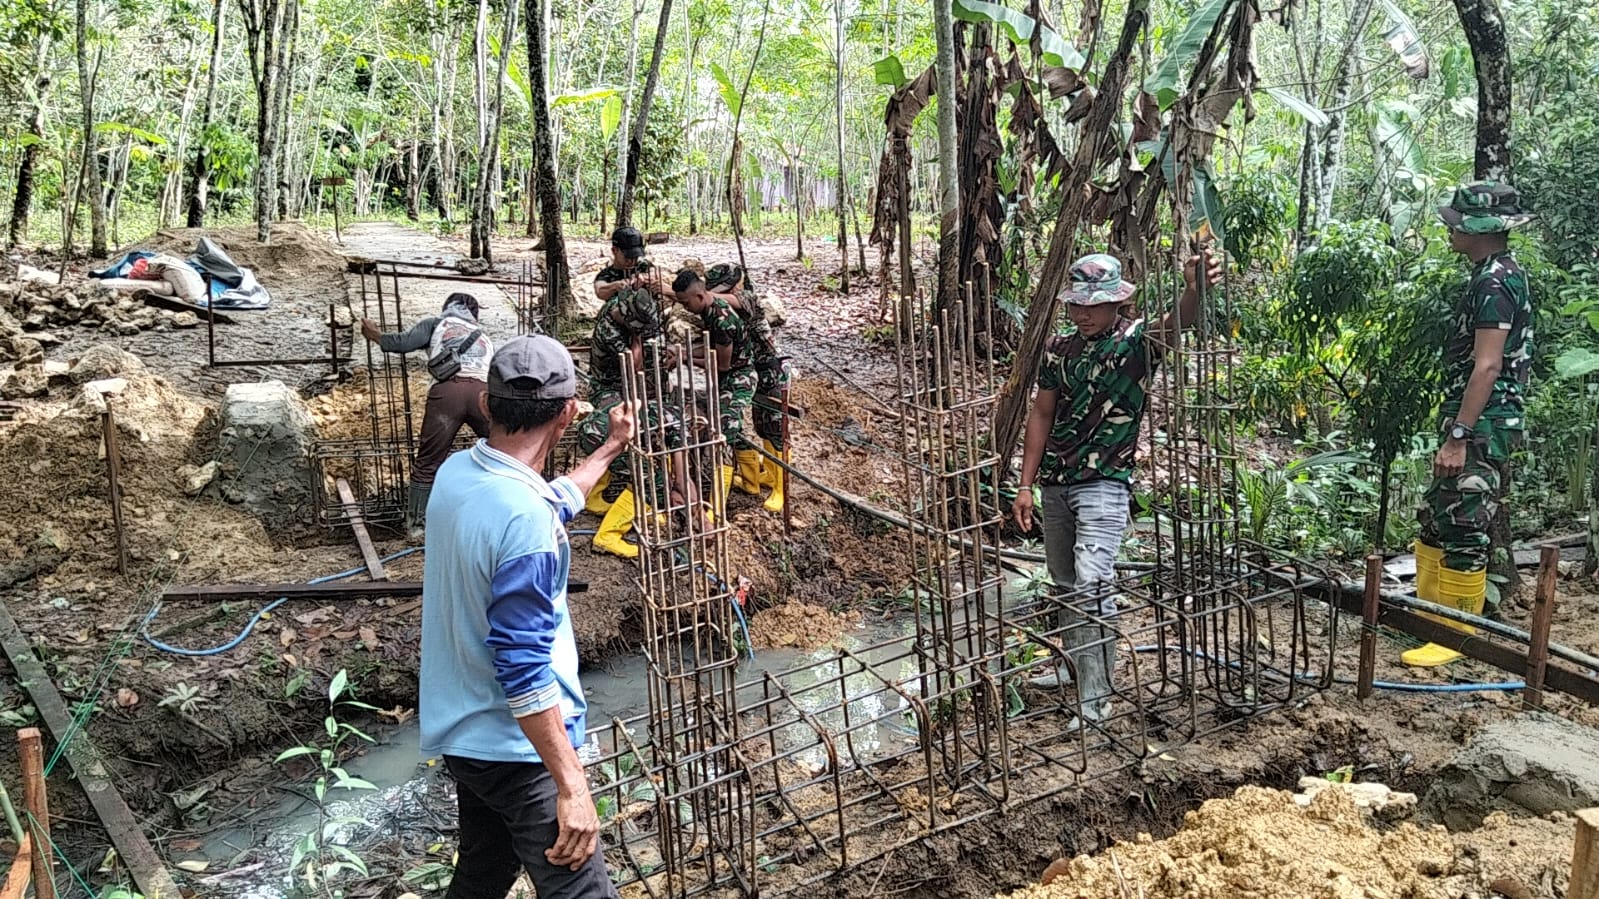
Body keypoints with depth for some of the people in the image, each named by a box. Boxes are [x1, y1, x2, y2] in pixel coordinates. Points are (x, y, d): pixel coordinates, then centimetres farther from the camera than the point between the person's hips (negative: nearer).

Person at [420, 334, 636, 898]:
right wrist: (572, 785, -22)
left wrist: (612, 448, 33)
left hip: (462, 732, 9)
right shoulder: (525, 523, -27)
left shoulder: (457, 472, 1)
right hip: (518, 747, -9)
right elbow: (524, 669, -27)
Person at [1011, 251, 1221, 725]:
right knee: (1064, 583, 18)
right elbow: (1042, 414, 10)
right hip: (1055, 483, 6)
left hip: (1104, 485, -6)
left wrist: (1193, 292, -55)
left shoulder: (1136, 340, -9)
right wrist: (1026, 484, 7)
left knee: (1092, 584, -17)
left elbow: (1175, 323, -32)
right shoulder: (1058, 349, 6)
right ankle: (1073, 664, 37)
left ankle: (1095, 696, -12)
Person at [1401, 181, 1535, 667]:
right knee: (1435, 520, 17)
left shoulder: (1495, 282, -17)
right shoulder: (1497, 273, 15)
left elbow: (1487, 366, -23)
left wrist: (1458, 437, -24)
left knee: (1463, 533, -5)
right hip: (1476, 423, 11)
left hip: (1483, 426, -11)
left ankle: (1458, 637, 4)